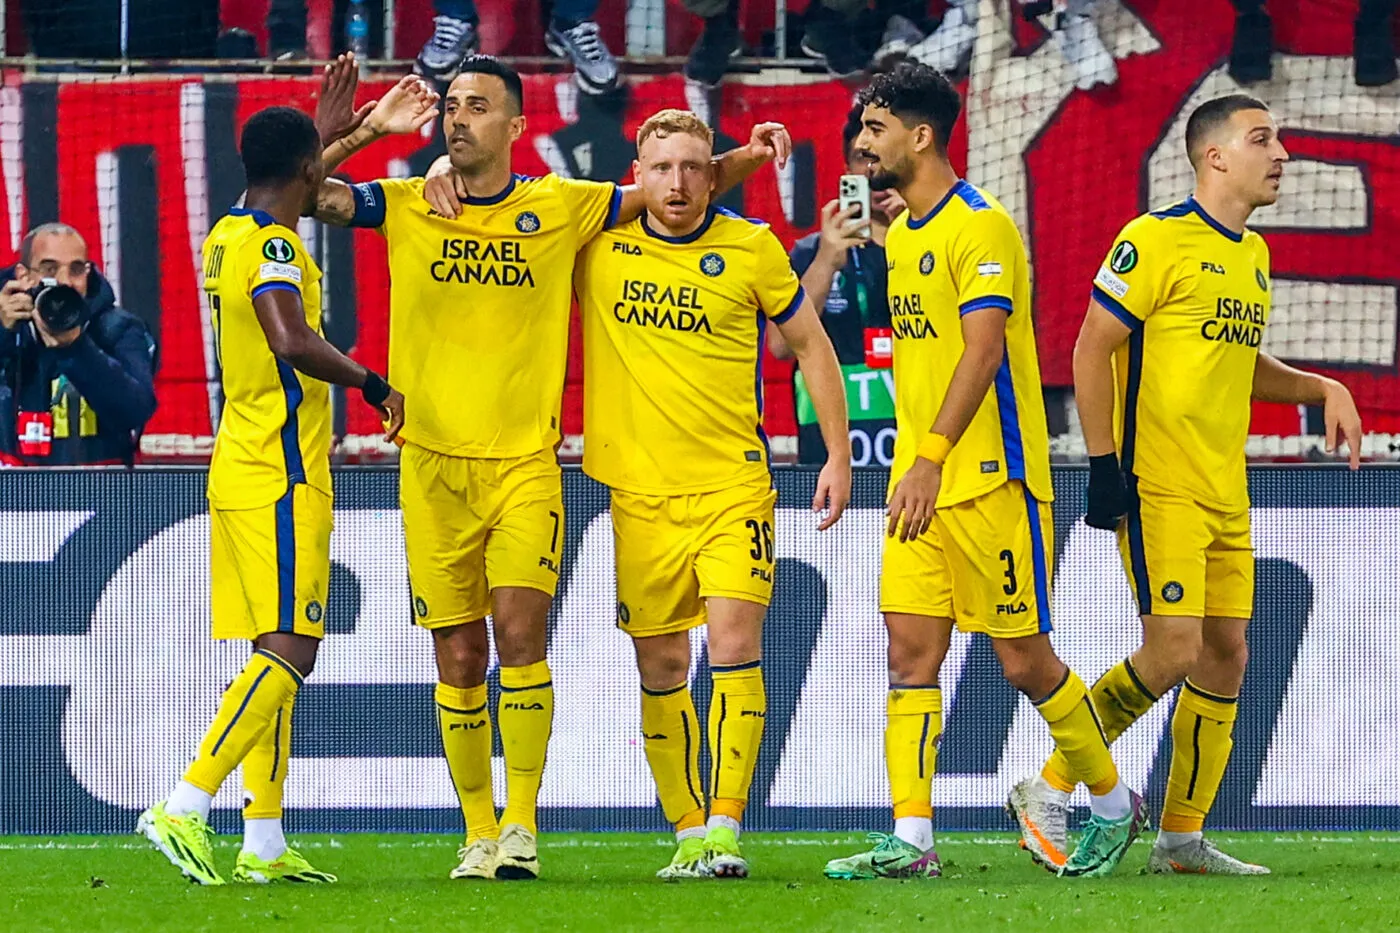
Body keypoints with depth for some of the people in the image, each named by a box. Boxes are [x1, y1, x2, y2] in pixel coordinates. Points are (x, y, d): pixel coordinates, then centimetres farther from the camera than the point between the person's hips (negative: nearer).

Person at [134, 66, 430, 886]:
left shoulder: (230, 236, 15)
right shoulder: (272, 247, -13)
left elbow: (295, 187, 37)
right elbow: (294, 342, -29)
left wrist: (368, 127, 42)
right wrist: (373, 385, -16)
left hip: (244, 472, 10)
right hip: (282, 479, -10)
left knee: (278, 652, 10)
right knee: (290, 650, -13)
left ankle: (265, 843, 8)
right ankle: (185, 809, -21)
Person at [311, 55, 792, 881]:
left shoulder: (561, 207, 4)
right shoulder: (406, 207, 4)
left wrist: (748, 157, -4)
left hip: (526, 461, -1)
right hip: (434, 463, 1)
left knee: (520, 631, -14)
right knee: (458, 655, 3)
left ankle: (523, 823, -7)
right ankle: (480, 831, 13)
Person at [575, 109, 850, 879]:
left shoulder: (751, 248, -1)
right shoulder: (598, 246, 1)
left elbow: (809, 343, 10)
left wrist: (838, 453, 7)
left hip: (733, 483, -2)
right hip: (640, 490, 2)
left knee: (734, 643, -14)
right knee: (661, 665, 5)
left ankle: (724, 827, -16)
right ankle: (687, 831, 14)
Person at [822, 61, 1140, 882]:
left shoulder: (981, 227, -14)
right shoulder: (901, 234, 14)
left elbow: (982, 351, -23)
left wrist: (932, 458, -29)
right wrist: (914, 461, 17)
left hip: (991, 479, -8)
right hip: (922, 480, 8)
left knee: (1024, 659, 0)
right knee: (911, 652, -2)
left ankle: (1114, 804, 19)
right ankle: (912, 839, -4)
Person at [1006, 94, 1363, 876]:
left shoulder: (1253, 255, 14)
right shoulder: (1158, 240, -10)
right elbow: (1093, 349, -11)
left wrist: (1320, 389, 11)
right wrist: (1105, 467, -16)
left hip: (1225, 492, 8)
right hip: (1159, 487, -8)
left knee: (1226, 655, 6)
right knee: (1174, 650, -15)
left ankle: (1183, 836, 14)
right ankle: (1049, 791, -2)